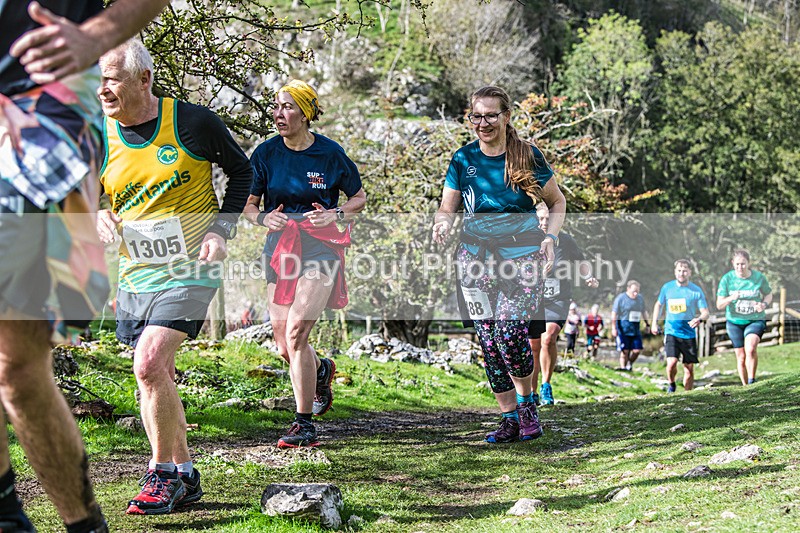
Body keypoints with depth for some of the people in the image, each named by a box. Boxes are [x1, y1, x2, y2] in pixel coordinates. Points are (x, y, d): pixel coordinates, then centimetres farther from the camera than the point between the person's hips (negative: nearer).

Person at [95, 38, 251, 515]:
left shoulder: (193, 123, -10)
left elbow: (241, 170, 5)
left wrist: (222, 230, -6)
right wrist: (99, 216, -9)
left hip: (190, 270, -5)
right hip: (135, 274, 5)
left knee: (149, 365, -20)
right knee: (158, 376, 10)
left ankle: (164, 476, -5)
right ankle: (185, 476, 26)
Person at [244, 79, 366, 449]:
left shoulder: (330, 153, -4)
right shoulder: (266, 153, 3)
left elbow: (359, 197, 9)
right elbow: (248, 204, 11)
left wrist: (336, 215, -10)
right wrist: (263, 218, -12)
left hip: (320, 249, -4)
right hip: (280, 248, 4)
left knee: (296, 330, -18)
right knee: (284, 345, 5)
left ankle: (304, 425, -10)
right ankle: (321, 371, 42)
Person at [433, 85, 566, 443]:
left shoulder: (528, 156, -1)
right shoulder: (464, 159, 4)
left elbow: (556, 202, 9)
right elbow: (447, 208, 8)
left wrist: (550, 236, -8)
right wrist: (442, 223, -15)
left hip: (522, 256, -3)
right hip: (476, 257, 3)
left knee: (511, 333, -18)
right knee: (489, 342, 0)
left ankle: (526, 402, 8)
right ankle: (509, 418, 13)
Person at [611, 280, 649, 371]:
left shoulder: (640, 298, 12)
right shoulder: (621, 298, -6)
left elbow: (643, 311, 26)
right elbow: (614, 313, -7)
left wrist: (646, 323, 23)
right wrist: (614, 328, -12)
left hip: (635, 329, 5)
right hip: (623, 328, -5)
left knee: (637, 350, -2)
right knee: (625, 351, -7)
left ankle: (629, 364, 23)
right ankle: (623, 367, 2)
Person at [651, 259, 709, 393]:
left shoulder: (696, 291, -3)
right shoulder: (667, 287, 2)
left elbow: (705, 312, -3)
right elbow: (658, 304, 19)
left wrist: (699, 319, -25)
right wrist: (654, 323, 15)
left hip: (688, 333, 1)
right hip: (671, 332, 0)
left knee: (689, 367, 3)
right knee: (672, 362, -19)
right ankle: (671, 385, 9)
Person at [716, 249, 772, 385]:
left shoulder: (759, 277, -7)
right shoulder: (727, 279, -8)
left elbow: (768, 294, 10)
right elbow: (719, 305, -7)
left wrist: (764, 304, -12)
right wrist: (730, 298, -29)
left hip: (756, 320, -1)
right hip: (734, 322, 1)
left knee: (751, 349, -27)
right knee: (741, 357, 5)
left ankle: (752, 381, -16)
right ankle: (746, 387, 21)